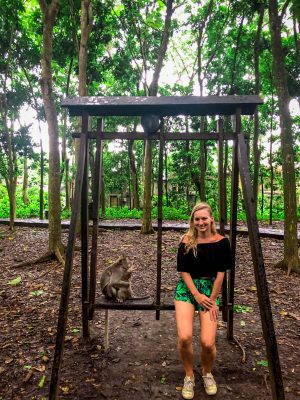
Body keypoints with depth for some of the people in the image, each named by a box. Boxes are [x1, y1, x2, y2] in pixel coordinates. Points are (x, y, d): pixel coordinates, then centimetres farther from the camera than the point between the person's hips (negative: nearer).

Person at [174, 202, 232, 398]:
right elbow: (184, 270, -2)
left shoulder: (221, 242, -6)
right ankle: (189, 376, 15)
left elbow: (221, 273, -3)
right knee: (184, 338, -17)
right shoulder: (187, 240, -5)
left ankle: (207, 373, 26)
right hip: (187, 289, 0)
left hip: (210, 290, 0)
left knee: (207, 343, -10)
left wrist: (212, 300, -5)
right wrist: (197, 295, -9)